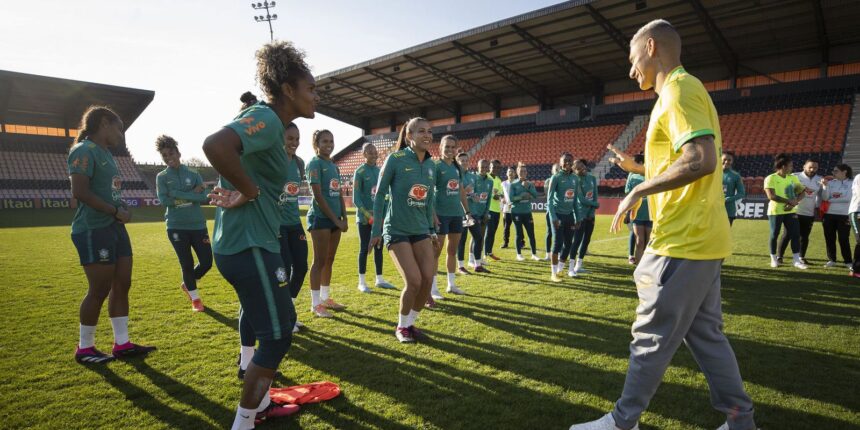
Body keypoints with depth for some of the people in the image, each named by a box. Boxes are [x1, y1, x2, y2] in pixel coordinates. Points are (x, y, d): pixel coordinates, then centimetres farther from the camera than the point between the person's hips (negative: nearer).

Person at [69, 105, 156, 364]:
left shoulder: (105, 153, 17)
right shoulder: (84, 151, -12)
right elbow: (80, 192, -21)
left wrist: (120, 212, 4)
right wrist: (116, 212, -16)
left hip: (114, 228, 10)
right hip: (93, 231, -9)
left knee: (122, 285, 10)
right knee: (100, 290, -2)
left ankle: (122, 344, 19)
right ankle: (84, 349, 16)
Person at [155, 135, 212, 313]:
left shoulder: (193, 174, 6)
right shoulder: (162, 177, 3)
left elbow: (204, 198, -7)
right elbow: (163, 200, -11)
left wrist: (178, 195, -12)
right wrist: (192, 195, -11)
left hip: (198, 225, 2)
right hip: (176, 227, -2)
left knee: (207, 262, 1)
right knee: (187, 264, 1)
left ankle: (187, 284, 31)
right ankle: (195, 298, 21)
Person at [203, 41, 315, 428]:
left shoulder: (268, 123, 14)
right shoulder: (266, 119, -17)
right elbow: (215, 145, -36)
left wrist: (239, 191, 7)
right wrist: (248, 192, -22)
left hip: (246, 242, 10)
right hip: (250, 246, -10)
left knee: (283, 321, 21)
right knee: (277, 336, 1)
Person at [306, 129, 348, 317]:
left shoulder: (334, 166, 16)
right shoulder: (314, 163, -8)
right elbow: (318, 196, -14)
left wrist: (344, 218, 6)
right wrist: (335, 219, -13)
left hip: (335, 219, 8)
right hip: (320, 218, -8)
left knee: (329, 260, 12)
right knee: (320, 261, -4)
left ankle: (326, 298, 23)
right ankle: (315, 303, 4)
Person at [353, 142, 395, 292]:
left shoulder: (380, 170, 10)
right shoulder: (360, 172, -8)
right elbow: (356, 198, -11)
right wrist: (368, 215, -17)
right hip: (364, 217, -6)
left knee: (379, 247, 10)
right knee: (364, 248, 0)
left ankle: (379, 279, 21)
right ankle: (362, 282, 10)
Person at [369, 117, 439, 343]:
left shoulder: (431, 165, 5)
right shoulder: (395, 159, -11)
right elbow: (380, 194, -7)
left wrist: (432, 230, 16)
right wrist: (376, 230, -7)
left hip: (421, 230, 6)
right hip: (396, 230, -5)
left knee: (428, 279, -3)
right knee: (414, 281, -12)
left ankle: (410, 323, 20)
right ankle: (401, 326, 13)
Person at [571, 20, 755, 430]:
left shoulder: (679, 89, -12)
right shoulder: (685, 91, 19)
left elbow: (701, 161, -27)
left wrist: (639, 190, -17)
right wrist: (639, 168, 21)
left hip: (683, 242, -10)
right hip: (700, 239, 10)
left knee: (652, 338, 1)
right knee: (705, 335, 17)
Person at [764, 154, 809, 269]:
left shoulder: (793, 178, 10)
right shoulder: (771, 178, -9)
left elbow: (802, 192, 6)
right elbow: (771, 196, -18)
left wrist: (795, 201, -13)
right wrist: (789, 201, -19)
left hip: (791, 211, 5)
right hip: (775, 211, -5)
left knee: (795, 234, 1)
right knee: (774, 235, 4)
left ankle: (797, 260, 7)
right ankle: (774, 259, 17)